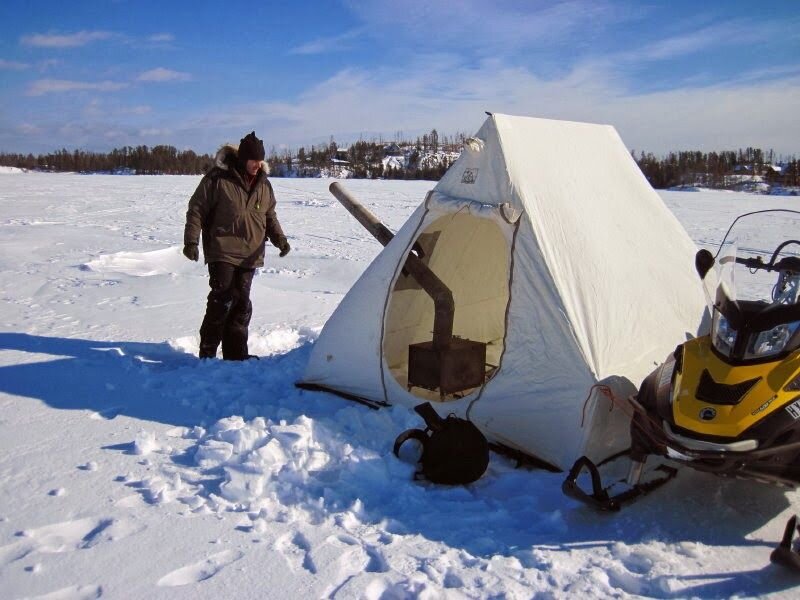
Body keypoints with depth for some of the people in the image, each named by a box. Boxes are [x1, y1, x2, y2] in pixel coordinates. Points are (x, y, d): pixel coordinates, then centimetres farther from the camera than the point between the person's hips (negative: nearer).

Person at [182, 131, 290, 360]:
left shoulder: (264, 184, 10)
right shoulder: (218, 178, -8)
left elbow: (270, 216, 17)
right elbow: (196, 209, -5)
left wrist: (279, 238, 0)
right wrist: (191, 240, -11)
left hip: (250, 255, 6)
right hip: (222, 252, -5)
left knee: (242, 303, 9)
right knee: (222, 300, -10)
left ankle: (236, 353, 19)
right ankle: (207, 353, 2)